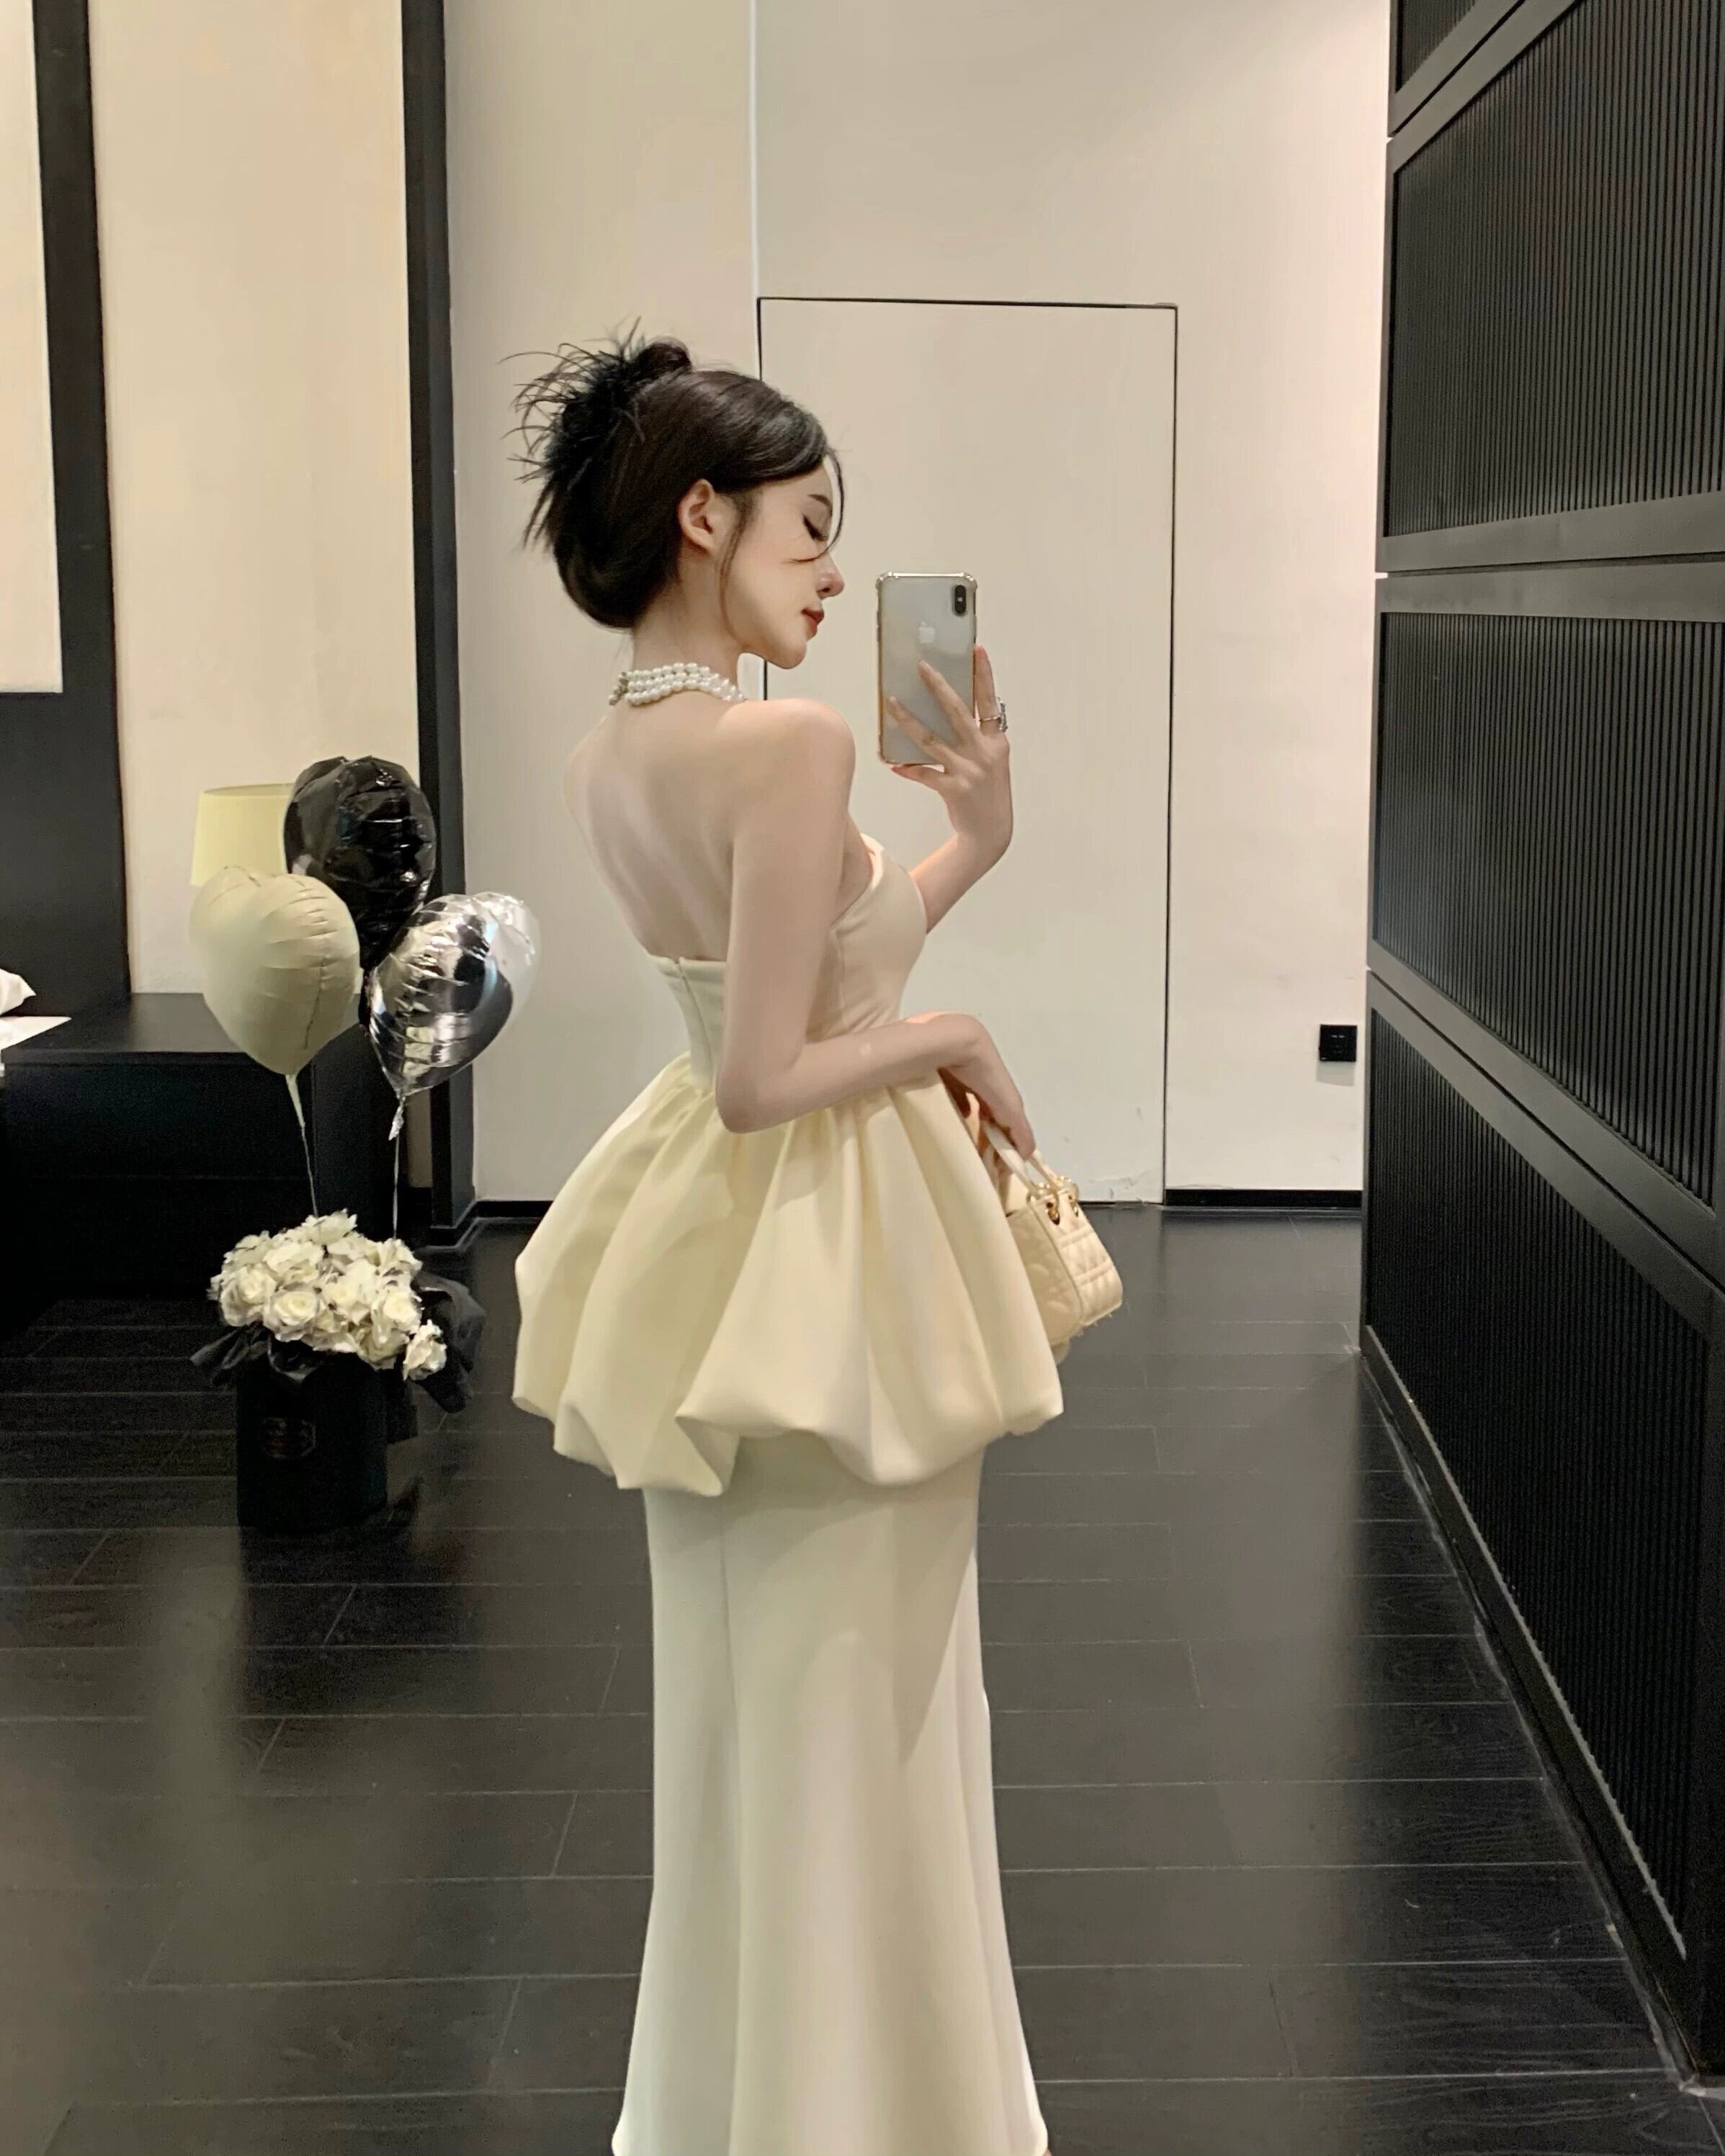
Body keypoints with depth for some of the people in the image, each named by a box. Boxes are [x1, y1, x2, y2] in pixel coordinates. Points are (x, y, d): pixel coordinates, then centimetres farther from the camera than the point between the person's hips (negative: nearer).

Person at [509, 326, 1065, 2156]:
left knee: (737, 1684, 23)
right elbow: (768, 1077, -25)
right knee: (850, 1705, 8)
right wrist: (949, 1038, -10)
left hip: (712, 1234, 9)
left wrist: (975, 844, 9)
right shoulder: (792, 740, -23)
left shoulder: (599, 761, 3)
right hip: (831, 1257, -9)